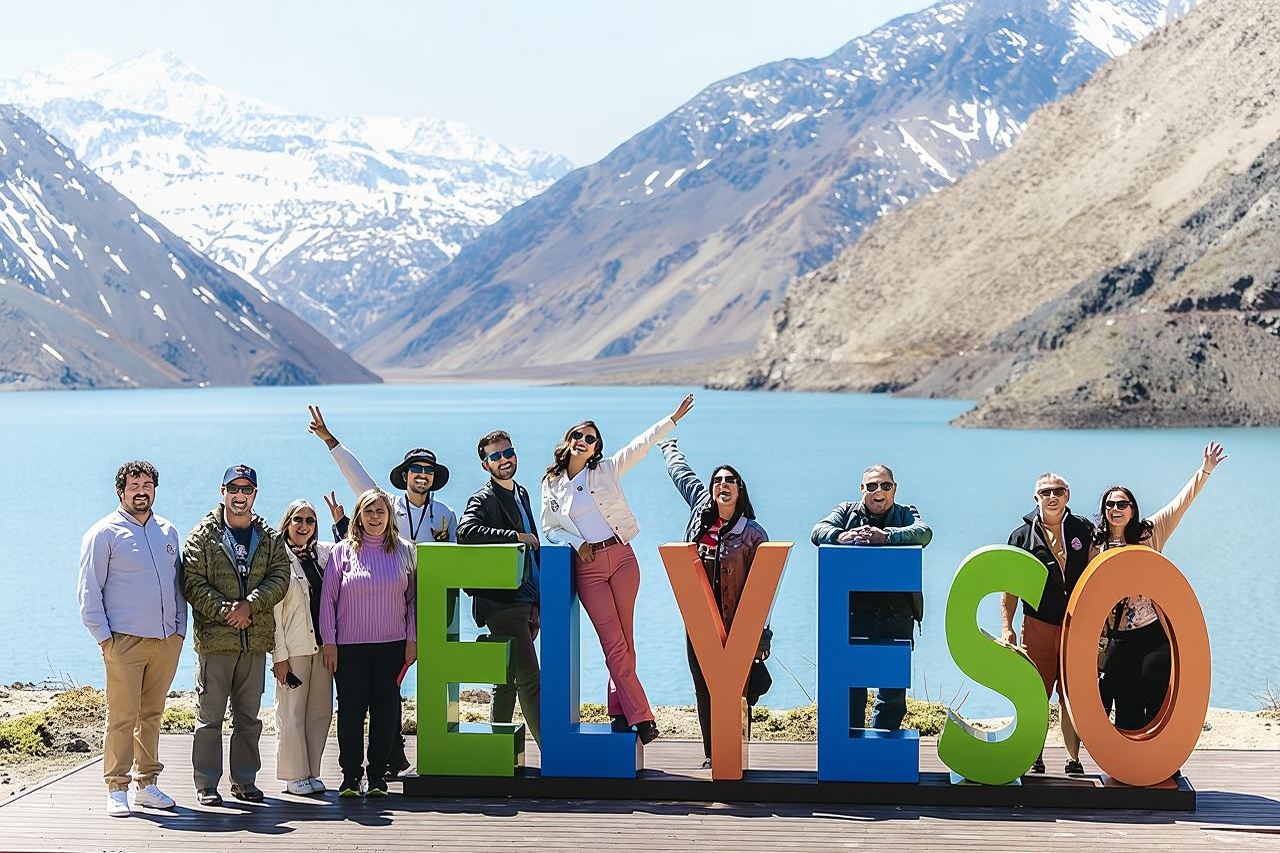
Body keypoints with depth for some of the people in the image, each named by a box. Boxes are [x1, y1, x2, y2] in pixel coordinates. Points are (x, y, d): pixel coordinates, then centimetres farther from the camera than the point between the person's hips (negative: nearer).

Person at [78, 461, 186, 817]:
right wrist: (103, 636, -8)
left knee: (152, 715, 10)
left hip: (167, 640, 5)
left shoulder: (168, 532, 16)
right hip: (125, 640, -5)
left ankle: (146, 784, 17)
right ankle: (116, 789, -1)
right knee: (122, 717, -6)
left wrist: (180, 627, 13)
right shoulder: (104, 533, 0)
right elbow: (89, 590, -2)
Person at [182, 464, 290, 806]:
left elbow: (279, 578, 0)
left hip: (255, 640, 3)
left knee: (248, 715, 10)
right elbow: (193, 582, -5)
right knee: (210, 716, -1)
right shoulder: (203, 537, 2)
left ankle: (244, 780, 19)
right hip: (215, 638, -3)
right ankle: (206, 785, 5)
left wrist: (249, 605, -14)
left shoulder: (270, 539, 12)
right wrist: (225, 611, -15)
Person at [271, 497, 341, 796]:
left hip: (322, 644, 5)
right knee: (292, 712, -1)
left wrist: (341, 521, 5)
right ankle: (295, 776, 8)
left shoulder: (324, 553, 10)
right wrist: (279, 655, -11)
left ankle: (312, 773, 15)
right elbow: (272, 610, -7)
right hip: (293, 647, -5)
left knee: (321, 711, 7)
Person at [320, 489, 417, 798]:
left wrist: (412, 639, 4)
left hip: (392, 645, 1)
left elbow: (413, 598, 11)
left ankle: (377, 774, 12)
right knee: (351, 709, -1)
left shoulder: (404, 551, 7)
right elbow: (328, 598, 3)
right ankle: (350, 775, 8)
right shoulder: (343, 551, 2)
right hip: (350, 645, -1)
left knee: (386, 709, 2)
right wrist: (328, 642, -2)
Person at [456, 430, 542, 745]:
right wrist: (516, 537, -21)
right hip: (502, 601, -8)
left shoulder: (521, 494, 20)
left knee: (509, 679, 12)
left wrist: (537, 601, 21)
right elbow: (466, 531, -28)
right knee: (529, 678, -11)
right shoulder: (483, 499, -7)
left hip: (525, 600, 8)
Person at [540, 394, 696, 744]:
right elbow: (549, 528, 11)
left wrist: (673, 418, -6)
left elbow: (641, 445, 1)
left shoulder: (606, 470, 7)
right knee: (614, 644, -5)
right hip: (588, 566, 0)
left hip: (622, 557, 1)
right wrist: (577, 543, -5)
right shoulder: (551, 484, 9)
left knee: (624, 640, 1)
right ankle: (640, 716, -5)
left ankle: (620, 709, 12)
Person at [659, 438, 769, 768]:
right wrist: (667, 444, 39)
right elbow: (681, 472, 24)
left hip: (735, 626, -5)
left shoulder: (752, 533, -7)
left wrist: (760, 635, -10)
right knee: (704, 691, 7)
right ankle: (710, 754, 15)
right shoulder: (701, 510, 6)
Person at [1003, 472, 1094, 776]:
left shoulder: (1084, 530, 5)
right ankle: (1035, 760, 10)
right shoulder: (1022, 536, 4)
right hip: (1038, 626, 0)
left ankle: (1074, 760, 11)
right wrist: (1007, 627, 0)